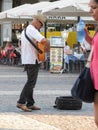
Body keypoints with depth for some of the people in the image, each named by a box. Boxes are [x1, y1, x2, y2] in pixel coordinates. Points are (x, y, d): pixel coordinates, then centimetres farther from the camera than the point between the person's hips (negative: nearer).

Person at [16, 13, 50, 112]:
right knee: (31, 82, -8)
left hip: (26, 60, 10)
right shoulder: (33, 30, -15)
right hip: (33, 60, -10)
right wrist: (47, 48, -10)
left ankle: (30, 104, 16)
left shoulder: (25, 30, 17)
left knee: (30, 82, 14)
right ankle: (21, 102, -12)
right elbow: (44, 41, -30)